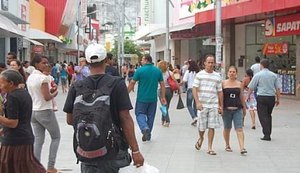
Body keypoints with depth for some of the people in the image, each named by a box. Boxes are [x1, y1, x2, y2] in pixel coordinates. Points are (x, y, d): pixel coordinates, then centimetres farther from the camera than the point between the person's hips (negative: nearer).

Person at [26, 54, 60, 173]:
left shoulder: (30, 78, 8)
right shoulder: (43, 78, -17)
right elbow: (47, 97, -20)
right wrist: (54, 93, -1)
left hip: (33, 111, 7)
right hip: (45, 112, -7)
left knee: (38, 140, 9)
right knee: (56, 137, 9)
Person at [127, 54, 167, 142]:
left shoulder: (140, 70, -9)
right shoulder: (158, 71, 3)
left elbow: (132, 83, -7)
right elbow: (162, 84, 4)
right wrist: (163, 97, 10)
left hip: (142, 98, -4)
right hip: (153, 98, 4)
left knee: (140, 114, 7)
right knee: (151, 116, 14)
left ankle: (145, 128, -19)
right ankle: (148, 135, 20)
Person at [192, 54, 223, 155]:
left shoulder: (217, 76, 9)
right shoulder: (200, 75, 1)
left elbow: (220, 92, 13)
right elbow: (194, 89, -4)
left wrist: (221, 106, 10)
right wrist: (197, 102, -14)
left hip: (214, 105, 2)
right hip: (202, 105, -2)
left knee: (212, 126, -1)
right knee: (201, 126, 2)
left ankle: (210, 148, 7)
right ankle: (201, 138, 34)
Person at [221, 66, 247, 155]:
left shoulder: (239, 84, 8)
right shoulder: (223, 83, 1)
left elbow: (242, 96, 16)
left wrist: (244, 108, 20)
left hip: (238, 109, 1)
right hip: (227, 109, -1)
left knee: (239, 128, -8)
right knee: (227, 128, 12)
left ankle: (242, 148, -12)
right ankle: (227, 145, 30)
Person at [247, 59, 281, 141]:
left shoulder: (258, 75, -3)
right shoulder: (274, 75, 7)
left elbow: (251, 88, 1)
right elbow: (278, 88, 6)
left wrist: (248, 96, 15)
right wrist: (278, 99, 14)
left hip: (261, 97, -4)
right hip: (272, 97, 4)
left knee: (263, 116, -1)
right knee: (268, 115, 18)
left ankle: (267, 135, -8)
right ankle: (268, 133, 20)